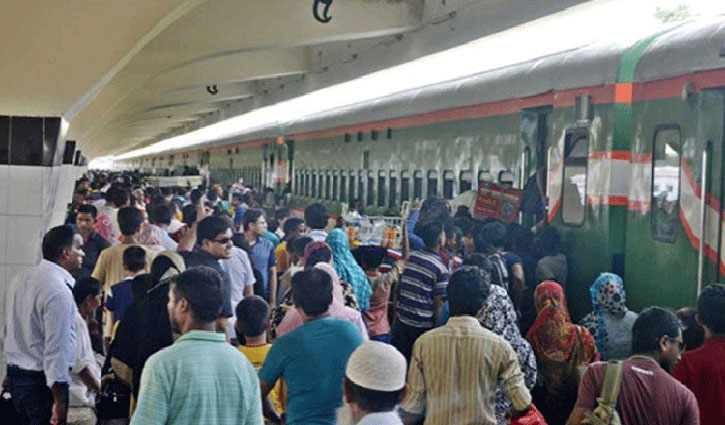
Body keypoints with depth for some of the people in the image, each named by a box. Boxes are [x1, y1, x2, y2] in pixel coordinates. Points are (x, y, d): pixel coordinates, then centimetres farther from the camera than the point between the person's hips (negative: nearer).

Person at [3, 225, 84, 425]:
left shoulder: (19, 279, 6)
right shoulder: (59, 292, -21)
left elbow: (6, 331, 14)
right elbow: (56, 351, -22)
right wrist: (60, 401, -18)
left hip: (14, 375, 9)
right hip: (41, 382, -9)